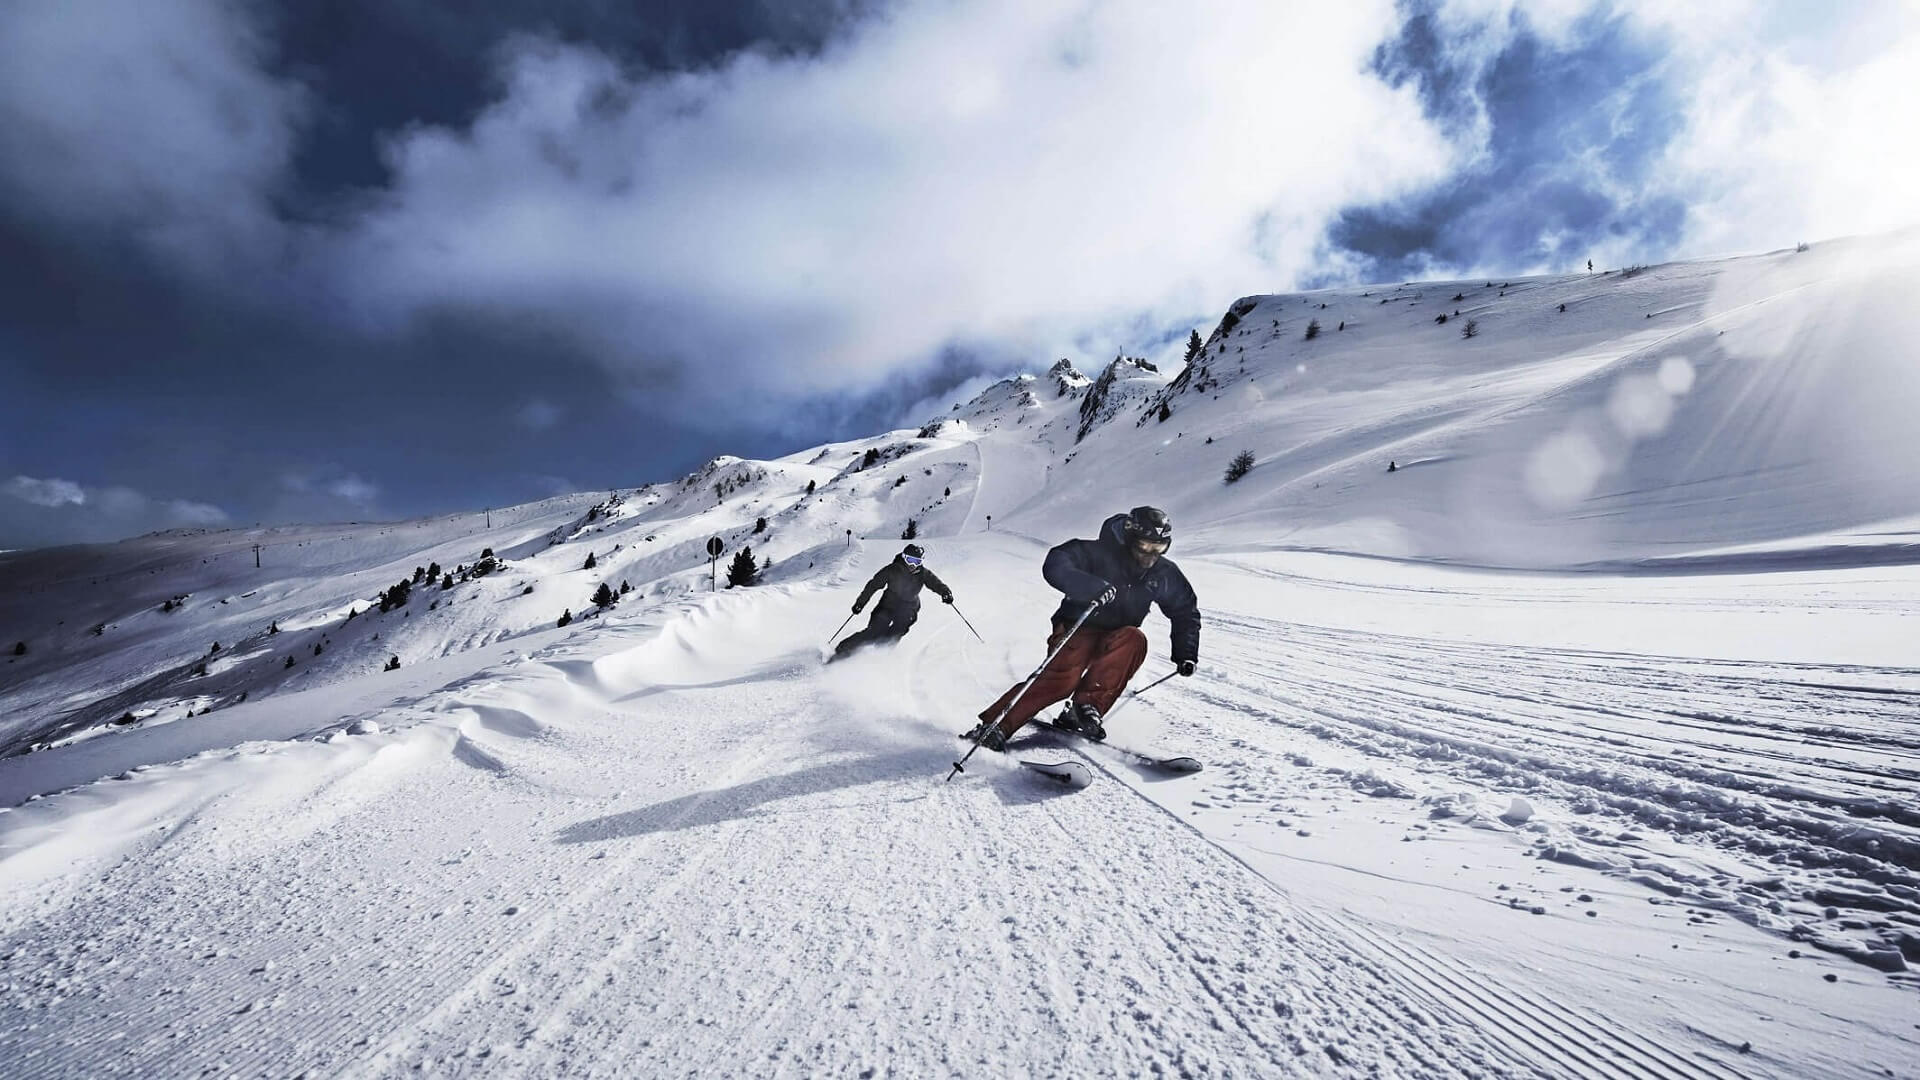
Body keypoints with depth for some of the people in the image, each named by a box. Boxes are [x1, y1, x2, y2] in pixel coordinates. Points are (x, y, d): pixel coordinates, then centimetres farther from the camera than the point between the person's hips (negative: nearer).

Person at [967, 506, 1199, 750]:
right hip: (1078, 628, -4)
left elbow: (1186, 612, 15)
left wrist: (1185, 655, 5)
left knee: (1134, 640, -30)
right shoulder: (1098, 553, -15)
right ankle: (995, 726, -26)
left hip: (1115, 641, 4)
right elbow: (1055, 567, -29)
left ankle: (1087, 707, -25)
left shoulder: (1165, 574, 0)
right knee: (1064, 677, -30)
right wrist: (1094, 588, -43)